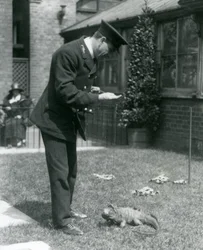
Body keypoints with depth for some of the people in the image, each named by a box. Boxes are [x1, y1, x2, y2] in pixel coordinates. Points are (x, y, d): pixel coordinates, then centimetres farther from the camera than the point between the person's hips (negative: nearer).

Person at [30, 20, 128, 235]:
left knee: (71, 169, 17)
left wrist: (91, 90, -2)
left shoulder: (89, 55, 5)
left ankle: (65, 208, 33)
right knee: (60, 171, -4)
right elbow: (64, 91, -27)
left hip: (70, 120, 9)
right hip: (55, 120, -9)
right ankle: (61, 220, 5)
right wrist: (97, 98, -27)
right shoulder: (68, 53, -24)